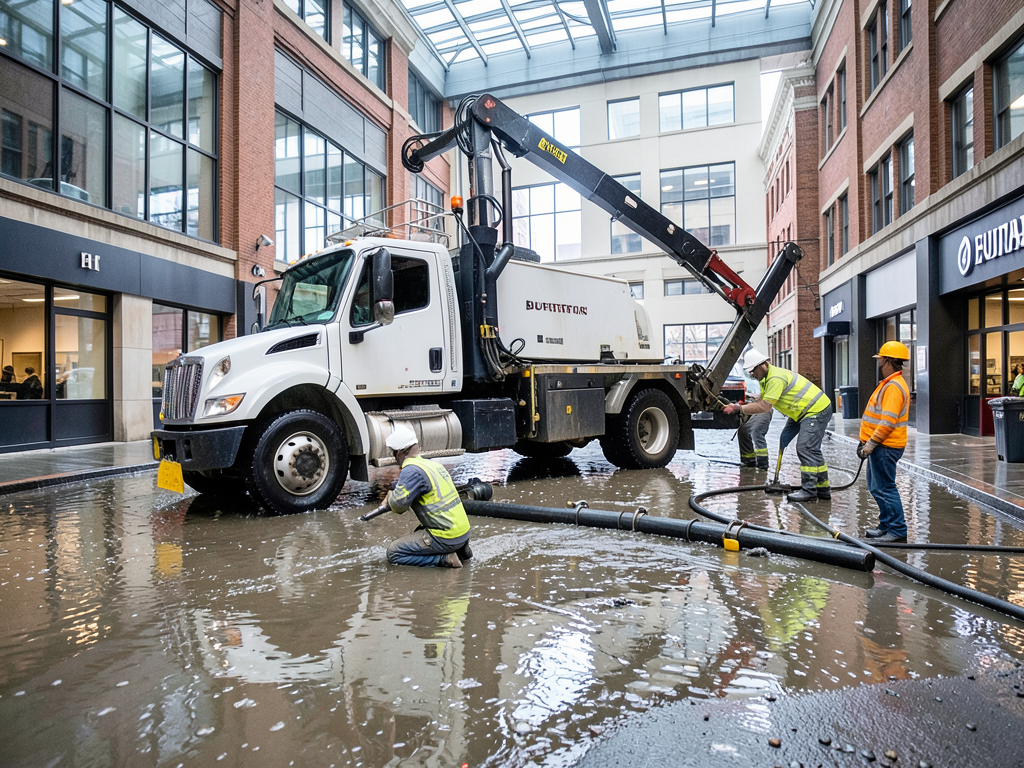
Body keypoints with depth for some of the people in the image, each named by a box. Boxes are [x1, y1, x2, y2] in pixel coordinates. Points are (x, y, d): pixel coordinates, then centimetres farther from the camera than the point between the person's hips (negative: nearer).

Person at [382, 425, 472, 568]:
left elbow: (399, 504, -22)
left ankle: (444, 558, -7)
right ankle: (460, 549, 16)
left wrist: (390, 496, 3)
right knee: (415, 537, 34)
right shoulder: (434, 465, 12)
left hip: (446, 538, -9)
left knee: (393, 552, 0)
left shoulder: (412, 470, -16)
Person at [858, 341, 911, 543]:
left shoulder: (894, 387, -18)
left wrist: (870, 444, -23)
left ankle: (898, 530, 3)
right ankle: (886, 525, 26)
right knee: (876, 486, 17)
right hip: (880, 445, 11)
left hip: (885, 447, -11)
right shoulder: (889, 383, 17)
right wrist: (865, 442, 22)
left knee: (883, 488, -5)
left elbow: (888, 422, -26)